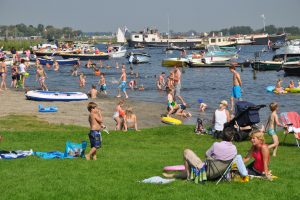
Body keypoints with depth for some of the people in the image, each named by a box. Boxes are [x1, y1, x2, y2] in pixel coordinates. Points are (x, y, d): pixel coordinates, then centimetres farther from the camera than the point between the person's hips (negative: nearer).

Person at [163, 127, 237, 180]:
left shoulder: (216, 145, -19)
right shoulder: (234, 149, -7)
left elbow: (207, 154, -2)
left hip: (208, 172, -6)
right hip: (219, 174, 7)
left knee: (186, 152, 0)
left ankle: (188, 175, 14)